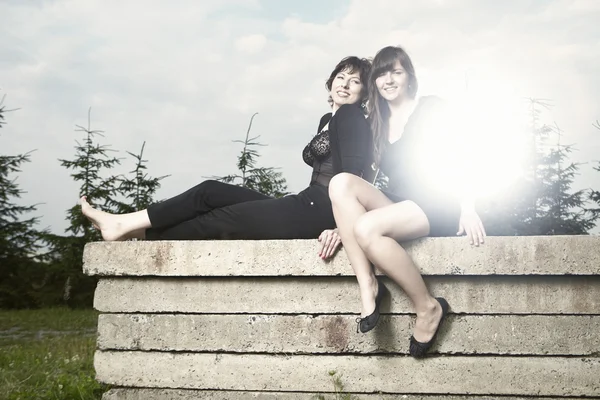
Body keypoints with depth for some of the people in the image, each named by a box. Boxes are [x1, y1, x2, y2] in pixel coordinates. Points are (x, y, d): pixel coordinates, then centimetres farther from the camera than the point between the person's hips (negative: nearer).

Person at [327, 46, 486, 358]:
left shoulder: (432, 109, 3)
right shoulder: (378, 123, 18)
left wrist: (468, 208, -15)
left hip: (437, 207, -6)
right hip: (398, 207, 6)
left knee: (367, 228, -33)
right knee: (341, 182, -20)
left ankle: (428, 307, -17)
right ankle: (367, 286, -27)